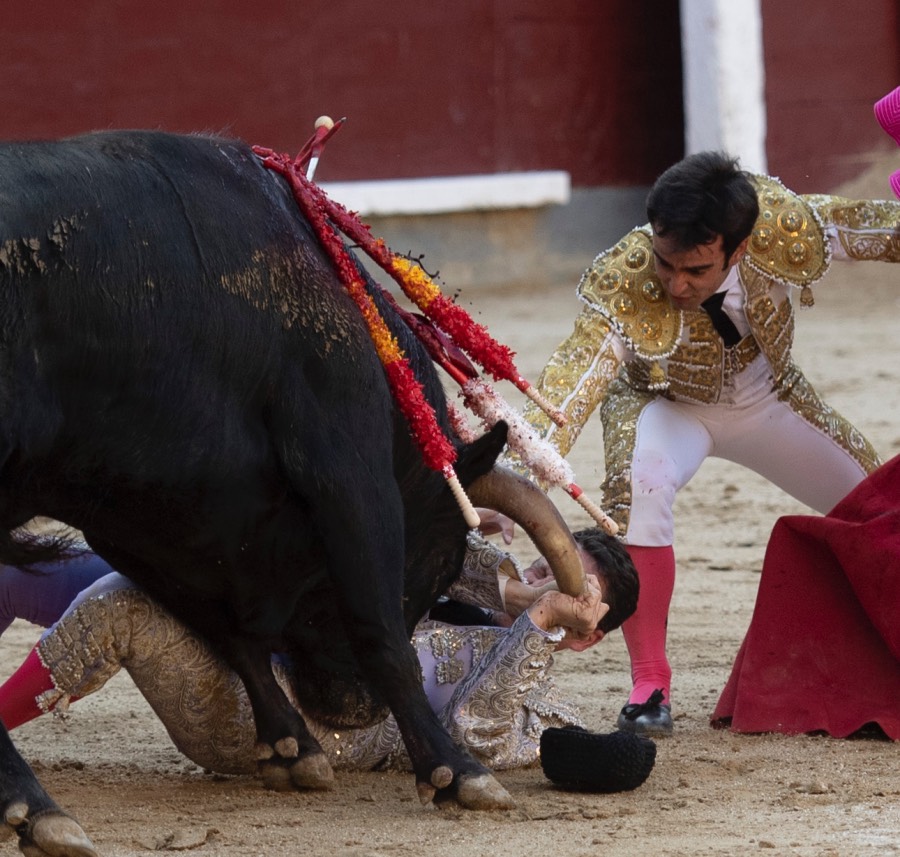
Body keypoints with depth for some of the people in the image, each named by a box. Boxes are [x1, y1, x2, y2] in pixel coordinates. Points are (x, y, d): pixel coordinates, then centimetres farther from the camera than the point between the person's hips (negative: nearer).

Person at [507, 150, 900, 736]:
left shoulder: (782, 223, -35)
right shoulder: (621, 284, -41)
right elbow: (570, 389, -49)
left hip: (768, 397, 4)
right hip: (667, 404, -4)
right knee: (638, 483, -36)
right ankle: (650, 686, -24)